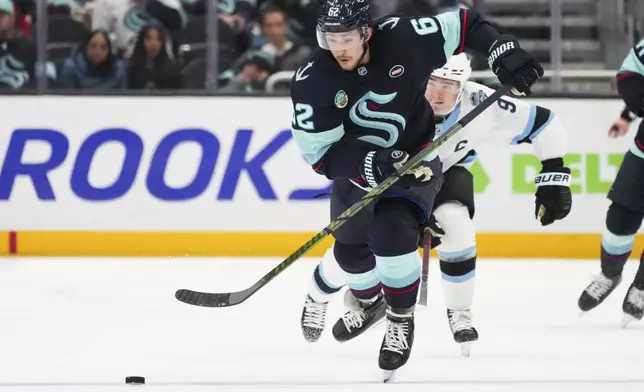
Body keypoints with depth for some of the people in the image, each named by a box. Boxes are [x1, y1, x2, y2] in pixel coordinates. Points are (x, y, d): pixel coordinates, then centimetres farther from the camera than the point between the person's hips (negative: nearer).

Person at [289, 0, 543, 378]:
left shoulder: (403, 39, -25)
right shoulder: (312, 82, -24)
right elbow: (320, 153, -24)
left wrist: (504, 51, -25)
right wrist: (371, 166, -39)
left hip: (415, 160, -3)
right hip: (356, 168, 3)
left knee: (392, 232, -25)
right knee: (350, 248, 16)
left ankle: (401, 320, -3)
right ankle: (370, 302, 51)